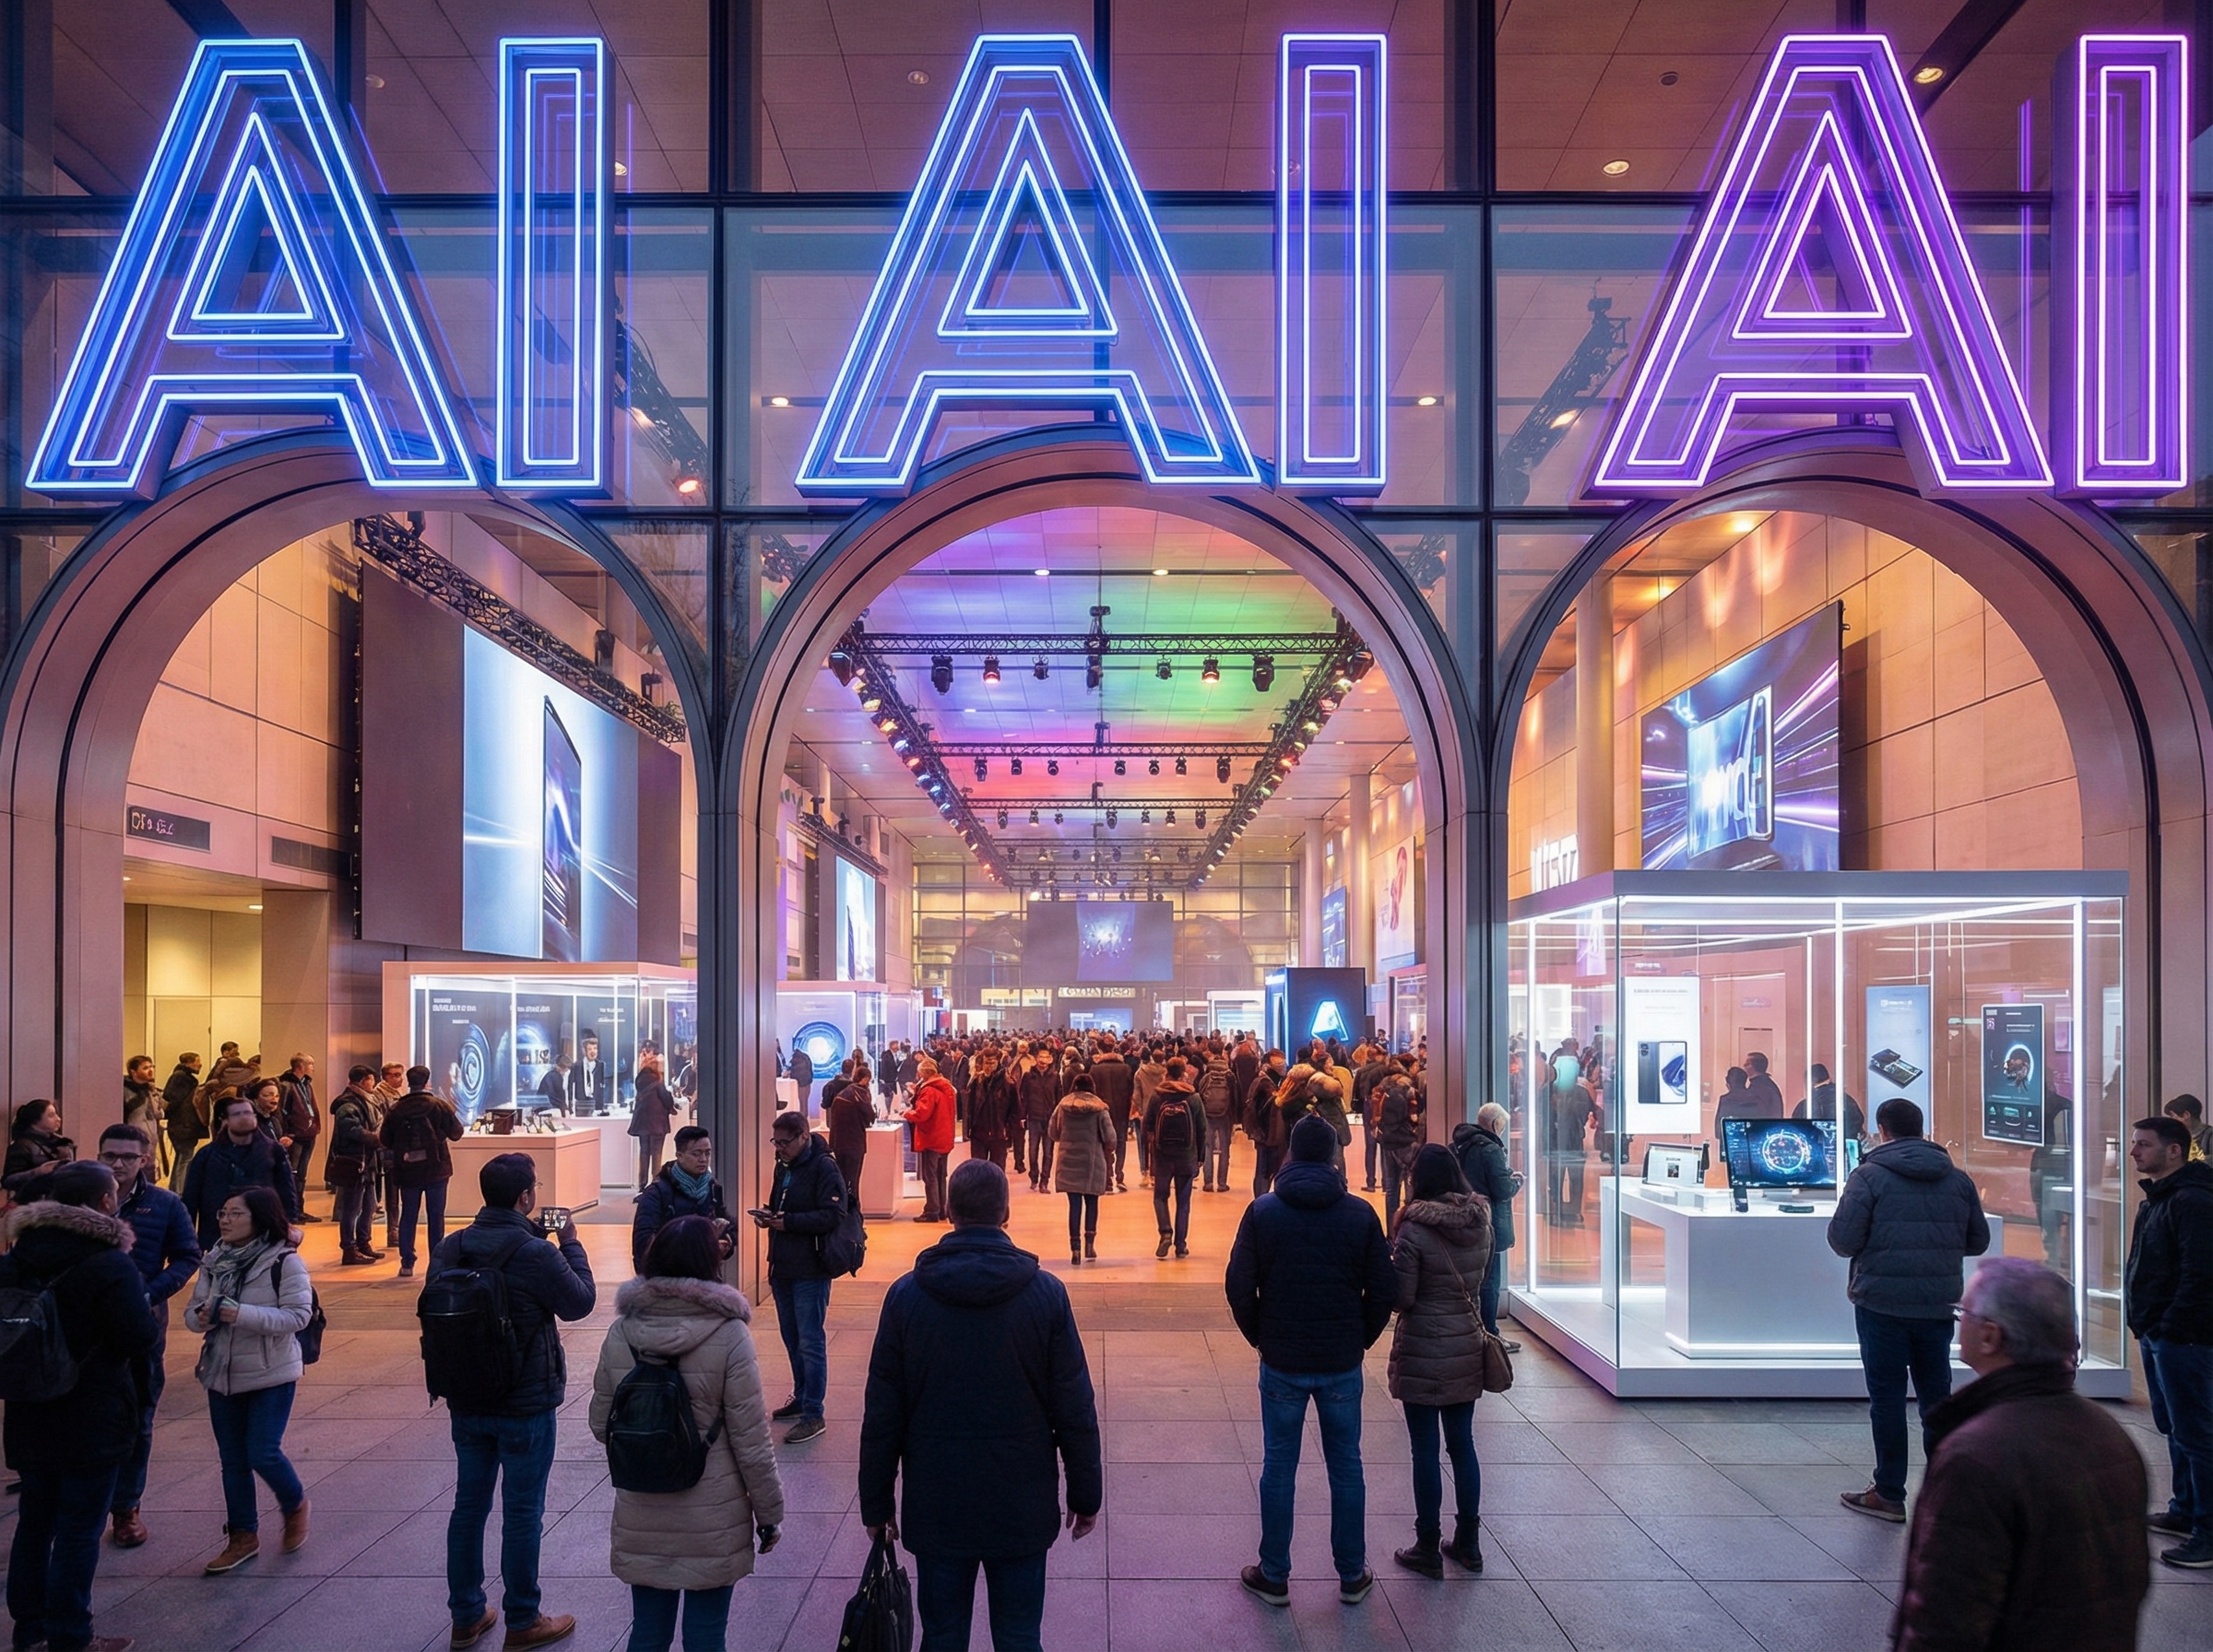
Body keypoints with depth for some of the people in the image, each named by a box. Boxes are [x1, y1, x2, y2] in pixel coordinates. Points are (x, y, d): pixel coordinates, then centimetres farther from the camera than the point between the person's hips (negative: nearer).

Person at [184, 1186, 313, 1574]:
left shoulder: (284, 1261, -15)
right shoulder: (215, 1261, 2)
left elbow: (298, 1315, -21)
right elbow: (192, 1311, 6)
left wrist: (242, 1315, -28)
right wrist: (201, 1317, -18)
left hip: (272, 1375, -5)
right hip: (222, 1375, 5)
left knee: (262, 1454, -6)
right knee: (232, 1460, 11)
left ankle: (295, 1505, 23)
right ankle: (243, 1536, 26)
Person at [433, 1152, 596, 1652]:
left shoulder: (449, 1248, -5)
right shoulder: (537, 1254, -22)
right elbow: (580, 1302, -9)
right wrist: (571, 1246, 4)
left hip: (467, 1402, 6)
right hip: (526, 1405, -5)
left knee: (469, 1506, 16)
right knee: (522, 1513, 6)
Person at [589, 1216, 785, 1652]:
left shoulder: (620, 1333, -6)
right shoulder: (729, 1337, -17)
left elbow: (601, 1425, 5)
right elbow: (751, 1441, -13)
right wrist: (769, 1512, 0)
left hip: (641, 1519, 3)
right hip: (712, 1523, -3)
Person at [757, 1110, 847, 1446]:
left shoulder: (824, 1168, -13)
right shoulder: (784, 1167, 14)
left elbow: (832, 1216, -21)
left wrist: (786, 1222, -22)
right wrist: (769, 1216, 1)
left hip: (810, 1270, -9)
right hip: (782, 1268, 9)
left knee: (810, 1342, -5)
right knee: (792, 1339, 18)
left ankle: (813, 1414, 0)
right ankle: (801, 1397, 32)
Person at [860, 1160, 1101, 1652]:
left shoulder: (906, 1296, -7)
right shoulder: (1046, 1294, -8)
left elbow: (882, 1415, -3)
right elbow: (1075, 1410, -5)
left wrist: (876, 1504, 7)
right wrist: (1086, 1495, 6)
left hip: (936, 1506, 1)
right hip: (1022, 1507, 0)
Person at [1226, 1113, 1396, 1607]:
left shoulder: (1263, 1211, -7)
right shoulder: (1360, 1214, -6)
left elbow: (1240, 1288, -6)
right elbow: (1384, 1291, -3)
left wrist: (1262, 1339, 8)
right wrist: (1360, 1340, 11)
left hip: (1281, 1363, -1)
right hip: (1342, 1363, 1)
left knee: (1279, 1469, 9)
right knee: (1346, 1469, 12)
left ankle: (1274, 1576, 17)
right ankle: (1352, 1576, 21)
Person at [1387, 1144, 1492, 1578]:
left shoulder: (1415, 1231, -19)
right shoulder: (1480, 1224, -1)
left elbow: (1401, 1298, -15)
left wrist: (1391, 1261, 1)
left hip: (1423, 1353, -6)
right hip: (1467, 1348, 6)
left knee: (1426, 1450, 5)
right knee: (1462, 1444, 16)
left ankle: (1429, 1549, 14)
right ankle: (1468, 1543, 25)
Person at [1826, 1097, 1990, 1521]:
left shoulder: (1870, 1175, -10)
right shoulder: (1958, 1179, 5)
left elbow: (1843, 1240, -14)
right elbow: (1978, 1241, 11)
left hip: (1882, 1305, -4)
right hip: (1939, 1306, 4)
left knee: (1887, 1398, 4)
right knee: (1937, 1396, 14)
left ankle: (1889, 1494, 9)